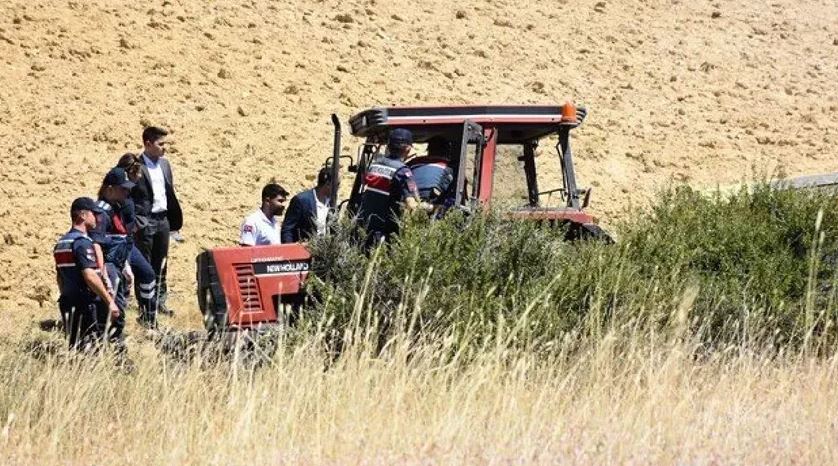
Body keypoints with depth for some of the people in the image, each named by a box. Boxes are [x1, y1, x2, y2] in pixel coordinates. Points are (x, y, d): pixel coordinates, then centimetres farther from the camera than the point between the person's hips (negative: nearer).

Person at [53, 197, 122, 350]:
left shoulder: (61, 243, 16)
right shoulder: (82, 241, -13)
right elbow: (90, 276, -22)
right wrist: (110, 301, -19)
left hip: (68, 302, 9)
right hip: (86, 304, -9)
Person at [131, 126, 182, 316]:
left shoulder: (164, 163, 11)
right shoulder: (136, 166, -12)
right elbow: (129, 196, -11)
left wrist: (174, 219, 13)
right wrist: (136, 222, -16)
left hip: (163, 219, 7)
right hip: (144, 221, -7)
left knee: (160, 265, 11)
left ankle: (159, 301, 18)